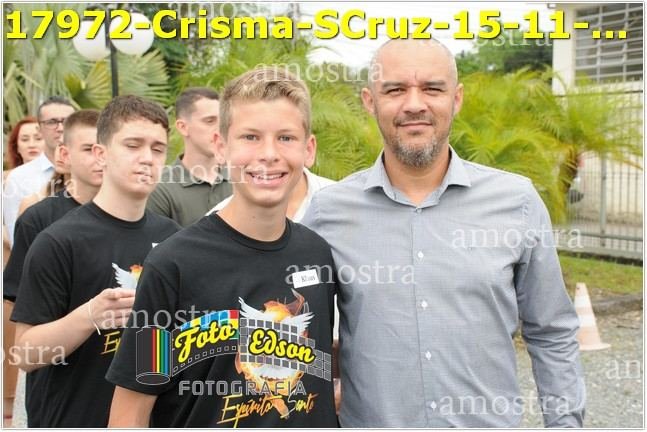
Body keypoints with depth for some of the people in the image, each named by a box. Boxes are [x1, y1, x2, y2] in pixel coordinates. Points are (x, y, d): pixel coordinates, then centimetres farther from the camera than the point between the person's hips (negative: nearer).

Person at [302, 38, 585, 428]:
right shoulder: (328, 211, -9)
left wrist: (566, 423, 2)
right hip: (369, 420, 0)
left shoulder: (518, 201, -7)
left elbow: (551, 336, 2)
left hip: (492, 421, 1)